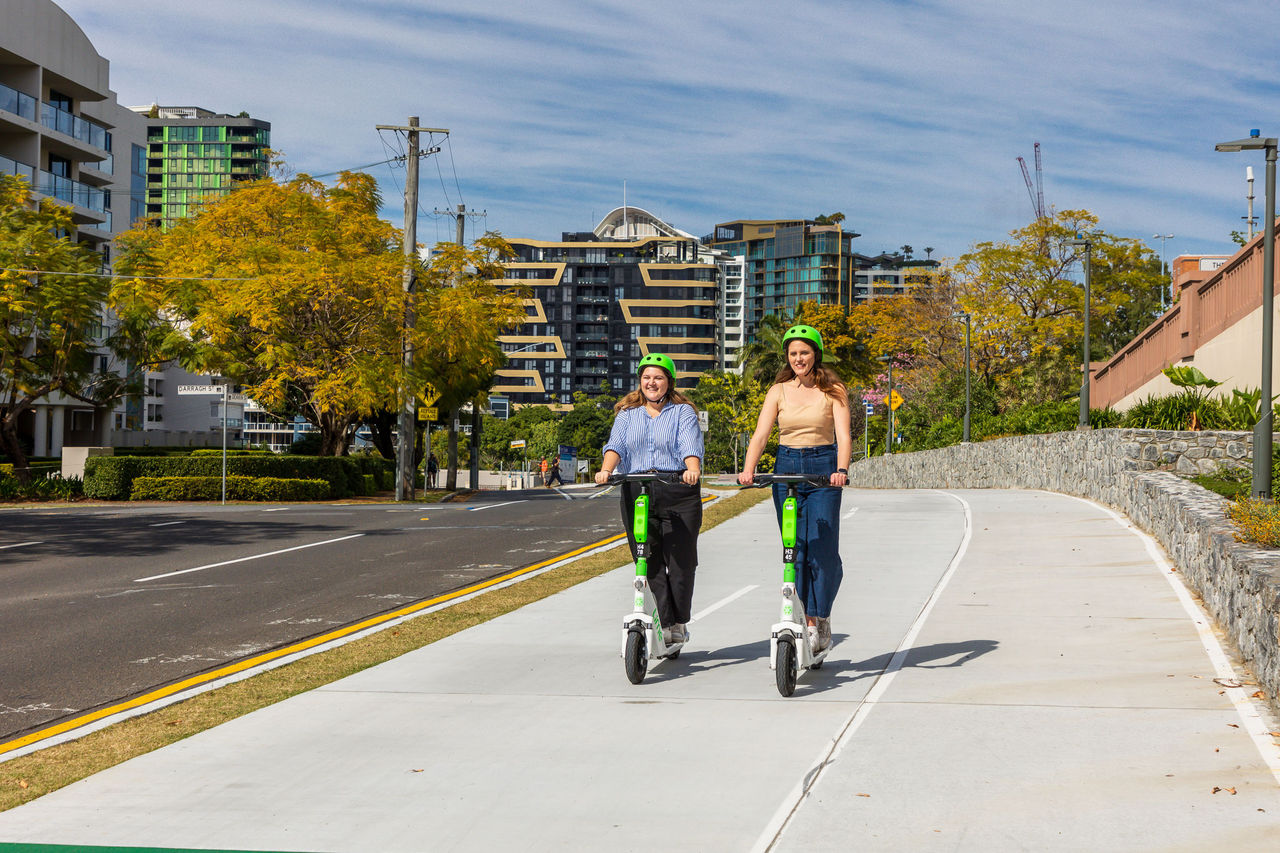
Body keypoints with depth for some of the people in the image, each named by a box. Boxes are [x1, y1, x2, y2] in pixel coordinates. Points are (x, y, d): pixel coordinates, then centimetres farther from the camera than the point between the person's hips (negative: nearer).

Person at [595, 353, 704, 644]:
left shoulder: (683, 412, 8)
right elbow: (616, 445, 1)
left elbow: (691, 447, -7)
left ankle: (679, 623, 14)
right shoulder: (627, 414, 16)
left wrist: (693, 470, -29)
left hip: (678, 493, -2)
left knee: (680, 563, -3)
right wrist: (606, 469, -20)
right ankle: (666, 623, 8)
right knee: (651, 565, 0)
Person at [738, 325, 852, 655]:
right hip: (787, 467, 2)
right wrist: (748, 470, -20)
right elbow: (761, 434, -3)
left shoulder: (833, 390, 1)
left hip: (823, 469, -2)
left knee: (823, 550, -9)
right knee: (796, 551, 1)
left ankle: (821, 618, 11)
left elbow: (843, 434, -10)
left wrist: (841, 469, -28)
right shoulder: (778, 391, 7)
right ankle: (808, 624, 8)